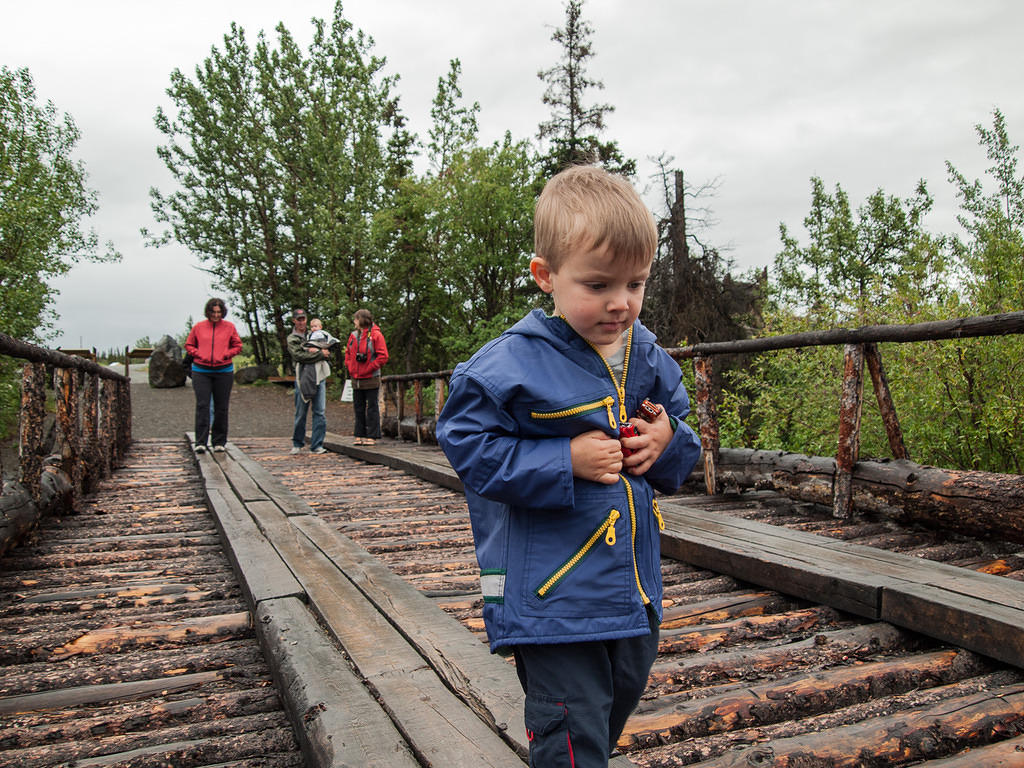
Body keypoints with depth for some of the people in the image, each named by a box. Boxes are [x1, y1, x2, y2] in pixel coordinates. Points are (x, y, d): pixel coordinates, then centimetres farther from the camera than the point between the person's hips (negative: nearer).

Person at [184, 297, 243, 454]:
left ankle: (219, 441, 15)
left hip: (223, 372, 1)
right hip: (201, 372, 0)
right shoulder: (198, 327, 5)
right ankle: (201, 442, -7)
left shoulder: (229, 327, 4)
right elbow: (189, 345, 13)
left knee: (221, 407, 5)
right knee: (202, 406, -8)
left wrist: (225, 355, -7)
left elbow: (238, 346, 9)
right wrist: (199, 355, -5)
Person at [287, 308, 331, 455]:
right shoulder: (291, 339, 6)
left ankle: (316, 445, 0)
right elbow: (300, 356, -11)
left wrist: (315, 350, -9)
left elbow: (327, 350, 9)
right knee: (301, 412, 1)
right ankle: (297, 444, 16)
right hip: (303, 378, -3)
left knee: (320, 412, -4)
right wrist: (320, 353, -10)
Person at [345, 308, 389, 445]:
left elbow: (383, 356, -12)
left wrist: (369, 368, -15)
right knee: (358, 408, 11)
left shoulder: (375, 335, -8)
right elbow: (348, 353, 21)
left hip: (371, 379, -6)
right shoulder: (353, 335, 12)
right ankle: (360, 435, 18)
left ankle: (372, 436, 4)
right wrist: (350, 367, 6)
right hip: (356, 379, 6)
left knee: (372, 407, 0)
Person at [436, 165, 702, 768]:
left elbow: (685, 447, 15)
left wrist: (668, 443, -10)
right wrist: (567, 462, -23)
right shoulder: (516, 363, -18)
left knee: (619, 704, 27)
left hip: (634, 590, 7)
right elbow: (470, 446, -17)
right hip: (554, 596, -7)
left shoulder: (647, 356, 2)